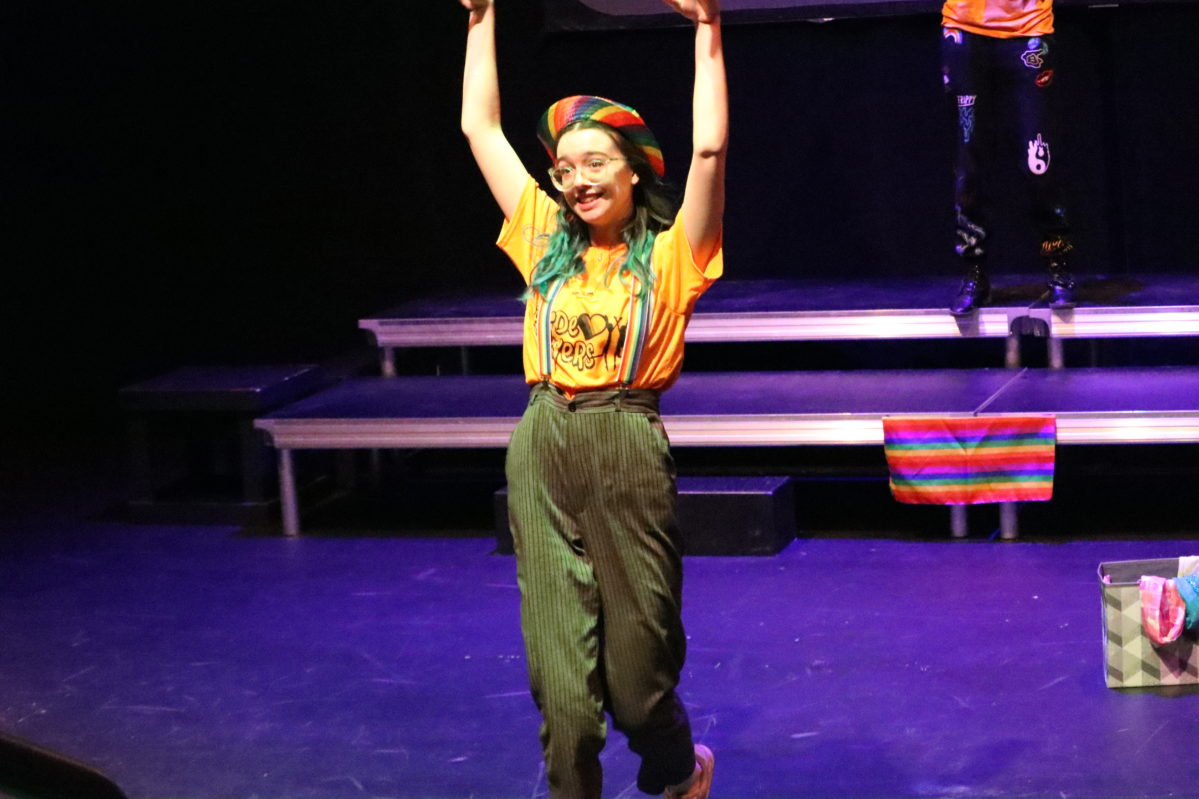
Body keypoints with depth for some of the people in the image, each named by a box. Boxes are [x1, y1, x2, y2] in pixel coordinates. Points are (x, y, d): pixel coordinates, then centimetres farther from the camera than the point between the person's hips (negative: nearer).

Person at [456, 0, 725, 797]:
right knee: (559, 669, 3)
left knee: (638, 660, 7)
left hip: (627, 452, -3)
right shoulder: (546, 242, 10)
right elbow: (480, 127, 13)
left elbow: (710, 148, -13)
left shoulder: (670, 255, 0)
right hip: (542, 451, 3)